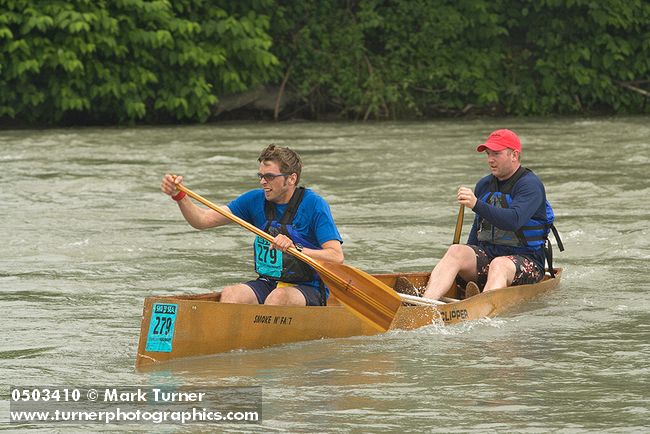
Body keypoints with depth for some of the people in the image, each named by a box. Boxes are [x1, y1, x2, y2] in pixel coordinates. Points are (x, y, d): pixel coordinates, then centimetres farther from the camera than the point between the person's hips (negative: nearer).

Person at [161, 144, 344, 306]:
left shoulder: (313, 204, -9)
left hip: (310, 290, -5)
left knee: (278, 297, -37)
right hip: (267, 284, 5)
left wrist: (296, 248, -32)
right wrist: (179, 195, -15)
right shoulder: (256, 200, 5)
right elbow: (203, 220, 2)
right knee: (229, 294, -25)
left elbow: (336, 257, -18)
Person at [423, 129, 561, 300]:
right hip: (487, 254, 6)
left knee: (499, 265, -37)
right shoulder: (484, 185, 13)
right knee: (456, 251, -23)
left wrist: (477, 205, -38)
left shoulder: (531, 185, -9)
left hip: (526, 262, -6)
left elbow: (514, 220, -27)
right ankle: (424, 304, -47)